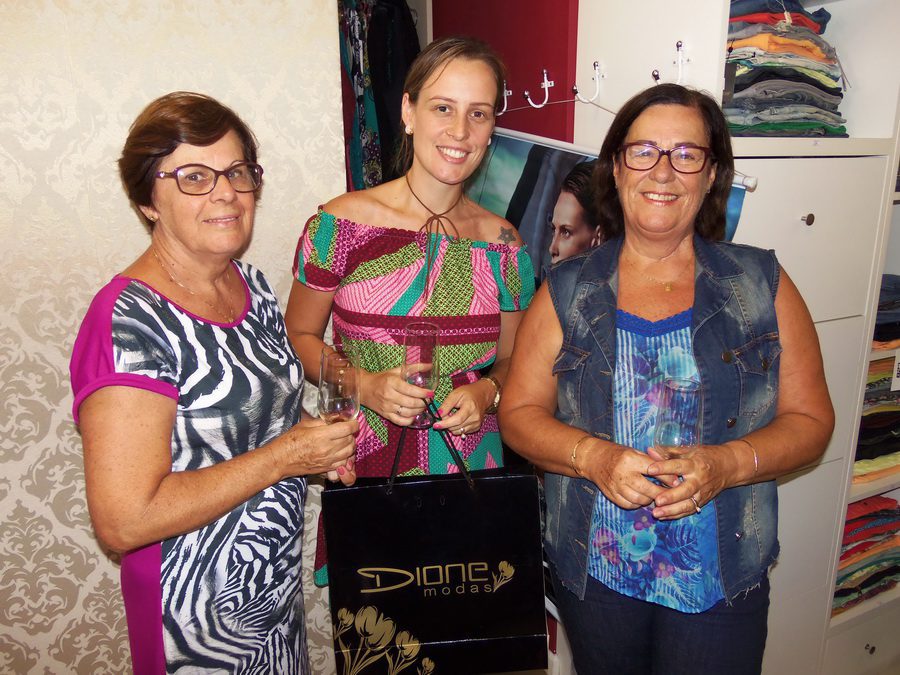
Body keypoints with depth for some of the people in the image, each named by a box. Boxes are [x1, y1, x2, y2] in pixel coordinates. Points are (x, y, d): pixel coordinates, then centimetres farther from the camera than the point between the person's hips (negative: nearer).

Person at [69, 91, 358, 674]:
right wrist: (284, 456, -23)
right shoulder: (131, 321, -25)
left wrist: (318, 440, -5)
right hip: (201, 616, -7)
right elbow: (124, 522, -27)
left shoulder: (252, 285, 0)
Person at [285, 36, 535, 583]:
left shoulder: (503, 243, 0)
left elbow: (510, 360, 10)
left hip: (470, 462, 2)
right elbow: (299, 336, 1)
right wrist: (366, 385, -15)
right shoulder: (341, 225, -9)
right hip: (366, 462, -2)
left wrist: (486, 392, -11)